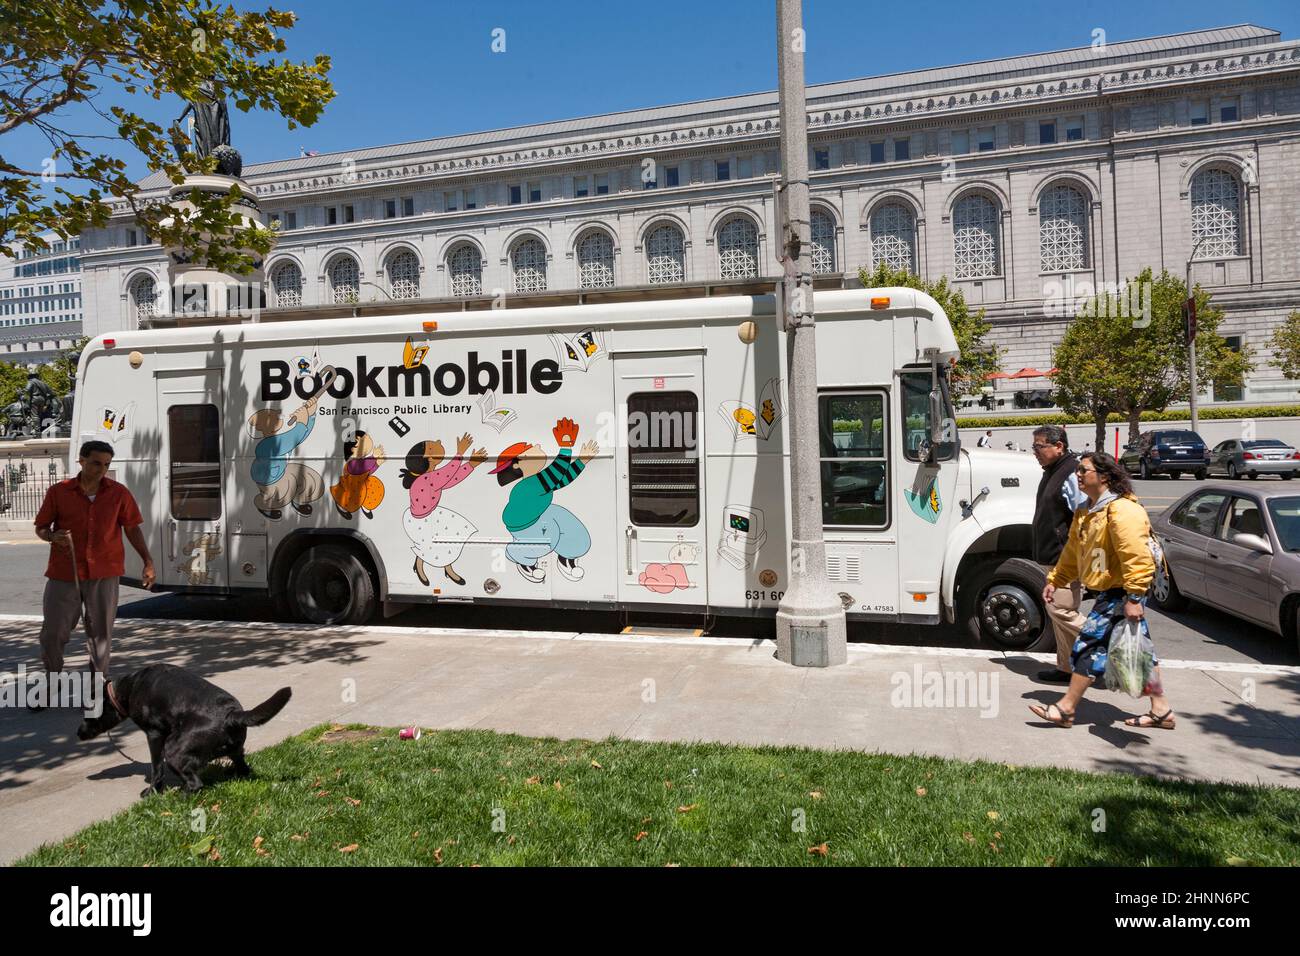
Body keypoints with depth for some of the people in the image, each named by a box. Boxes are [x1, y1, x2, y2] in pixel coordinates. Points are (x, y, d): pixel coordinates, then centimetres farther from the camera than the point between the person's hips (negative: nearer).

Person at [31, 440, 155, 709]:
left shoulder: (119, 493, 2)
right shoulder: (58, 492, 1)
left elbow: (132, 529, 4)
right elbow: (40, 527, 8)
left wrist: (148, 562, -3)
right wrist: (53, 536, -16)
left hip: (103, 574, 0)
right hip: (64, 574, 0)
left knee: (100, 632, 6)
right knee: (53, 632, 5)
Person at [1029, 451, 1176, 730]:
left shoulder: (1121, 510, -19)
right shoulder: (1087, 513, 14)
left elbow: (1137, 557, -25)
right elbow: (1072, 552, 22)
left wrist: (1134, 597, -28)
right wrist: (1054, 580, 19)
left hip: (1119, 593, -10)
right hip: (1109, 592, 10)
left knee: (1089, 645, -7)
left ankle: (1066, 709, -1)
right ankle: (1161, 710, 24)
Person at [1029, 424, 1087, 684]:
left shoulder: (1071, 474, -18)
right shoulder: (1052, 473, 15)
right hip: (1053, 557, 11)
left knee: (1060, 609, -10)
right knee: (1058, 611, 14)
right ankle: (1067, 667, 22)